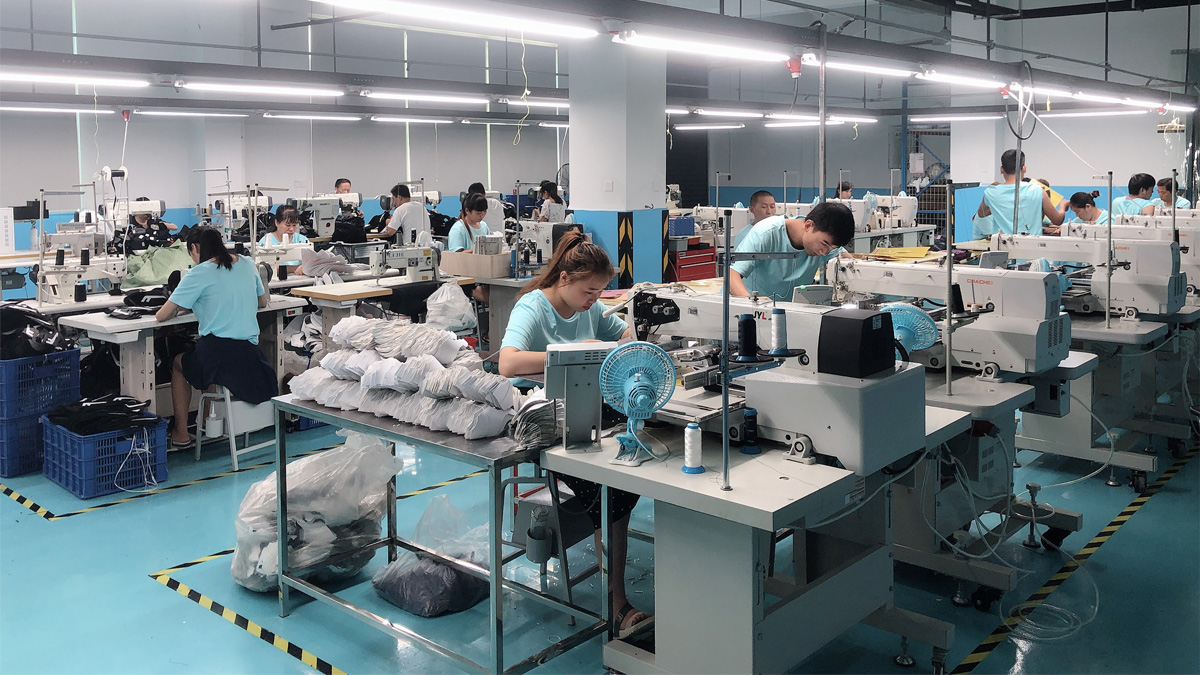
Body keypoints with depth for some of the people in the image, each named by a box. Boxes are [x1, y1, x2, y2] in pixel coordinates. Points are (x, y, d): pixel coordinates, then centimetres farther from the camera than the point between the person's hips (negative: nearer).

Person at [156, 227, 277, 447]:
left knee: (178, 363, 28)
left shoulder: (199, 274, -6)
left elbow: (161, 316, -3)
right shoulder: (247, 264, 9)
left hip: (217, 354, -5)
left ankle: (180, 434, 31)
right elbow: (262, 302, 25)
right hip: (250, 355, 5)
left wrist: (177, 308, 19)